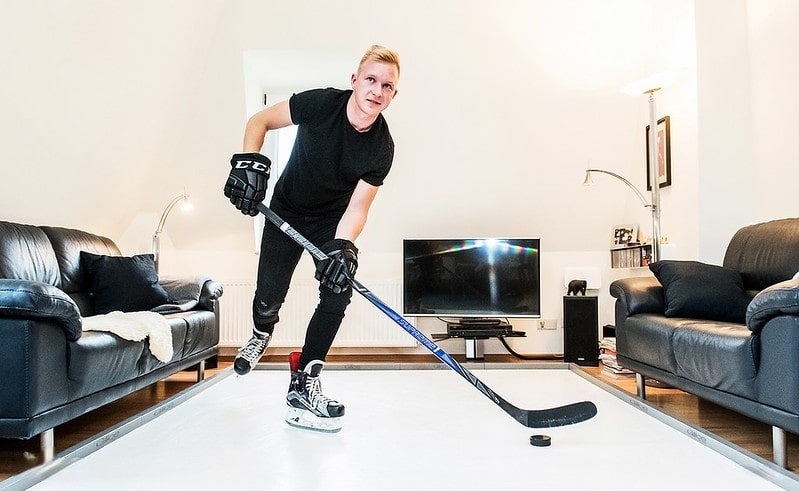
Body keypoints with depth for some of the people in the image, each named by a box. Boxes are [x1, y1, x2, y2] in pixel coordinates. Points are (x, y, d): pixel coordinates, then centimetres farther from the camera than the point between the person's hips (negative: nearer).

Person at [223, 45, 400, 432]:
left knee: (338, 295, -15)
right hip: (286, 212, -1)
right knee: (269, 297, -2)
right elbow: (259, 121, -13)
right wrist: (250, 162, -30)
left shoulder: (382, 147, -20)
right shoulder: (320, 103, -25)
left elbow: (357, 207, -21)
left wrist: (342, 247, -39)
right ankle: (261, 336, 38)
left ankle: (303, 385, -4)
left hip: (335, 222, 1)